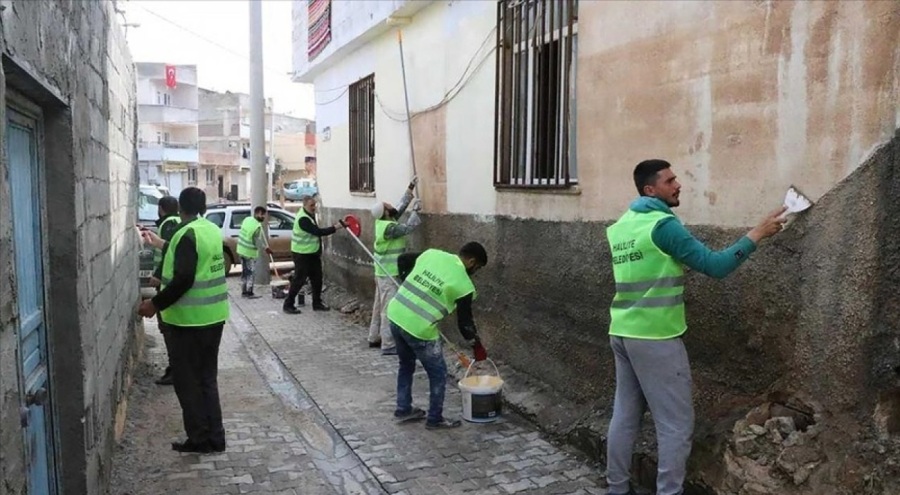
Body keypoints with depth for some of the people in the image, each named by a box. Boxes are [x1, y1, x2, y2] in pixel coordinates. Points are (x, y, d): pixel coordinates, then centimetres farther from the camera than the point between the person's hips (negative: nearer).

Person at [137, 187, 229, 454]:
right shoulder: (213, 230, 9)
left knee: (187, 380, 5)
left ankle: (200, 439, 11)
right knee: (207, 378, 15)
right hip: (213, 316, 8)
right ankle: (214, 437, 19)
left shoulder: (187, 234, -17)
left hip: (191, 319, -8)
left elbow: (183, 279, -23)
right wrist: (162, 244, 35)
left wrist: (156, 304, -12)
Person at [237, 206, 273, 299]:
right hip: (250, 252, -8)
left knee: (244, 272, 16)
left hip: (241, 249, 8)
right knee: (250, 273, 2)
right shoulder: (257, 226, -22)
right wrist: (266, 248, 0)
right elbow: (258, 242, -16)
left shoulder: (247, 219, 1)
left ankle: (244, 292, 23)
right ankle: (249, 293, 7)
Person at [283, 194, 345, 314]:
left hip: (313, 253, 9)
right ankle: (288, 305, 7)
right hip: (302, 254, -9)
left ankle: (317, 303, 21)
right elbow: (318, 232, -30)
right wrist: (336, 227, -33)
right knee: (299, 280, -3)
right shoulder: (303, 219, -24)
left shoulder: (310, 214, 8)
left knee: (317, 278, 11)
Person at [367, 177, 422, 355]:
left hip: (382, 272, 10)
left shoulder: (382, 221, 4)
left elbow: (400, 208, 11)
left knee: (379, 306, 17)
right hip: (389, 273, -10)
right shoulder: (389, 228, -23)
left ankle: (374, 338, 26)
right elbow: (408, 227, -19)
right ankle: (388, 345, -4)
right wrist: (416, 211, -8)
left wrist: (410, 189, 11)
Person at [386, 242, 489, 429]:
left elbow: (403, 260, 19)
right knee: (438, 374, 13)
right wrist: (477, 346, 16)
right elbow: (465, 321, -1)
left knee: (406, 365, 27)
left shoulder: (432, 254, 7)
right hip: (419, 328, -7)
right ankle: (435, 419, 23)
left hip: (396, 314, 7)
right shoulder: (464, 284, -7)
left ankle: (403, 409, 37)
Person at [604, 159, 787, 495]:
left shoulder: (620, 227, 11)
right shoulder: (663, 225, -13)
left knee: (625, 416, 14)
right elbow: (715, 266, -15)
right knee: (676, 425, 2)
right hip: (655, 338, -8)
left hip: (622, 333, 8)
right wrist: (757, 234, -10)